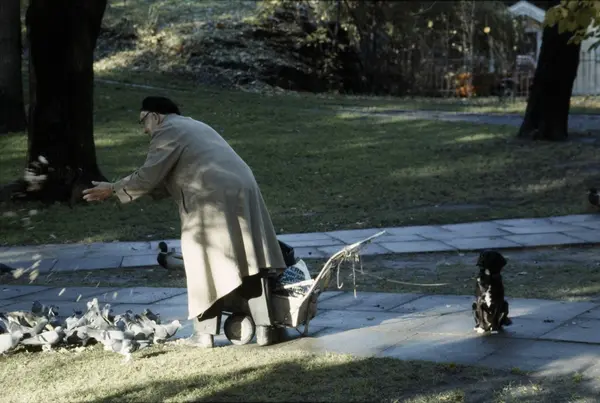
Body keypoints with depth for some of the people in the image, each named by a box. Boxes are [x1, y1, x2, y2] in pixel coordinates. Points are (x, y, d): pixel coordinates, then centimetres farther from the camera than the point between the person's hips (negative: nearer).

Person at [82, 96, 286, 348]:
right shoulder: (193, 127, 31)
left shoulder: (167, 131, 2)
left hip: (212, 199, -8)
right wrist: (127, 189, 27)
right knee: (249, 262, 7)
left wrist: (113, 190, 8)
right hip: (243, 191, 8)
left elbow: (148, 176, -4)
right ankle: (263, 327, 6)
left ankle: (205, 333, 6)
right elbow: (169, 178, 32)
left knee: (204, 264, 2)